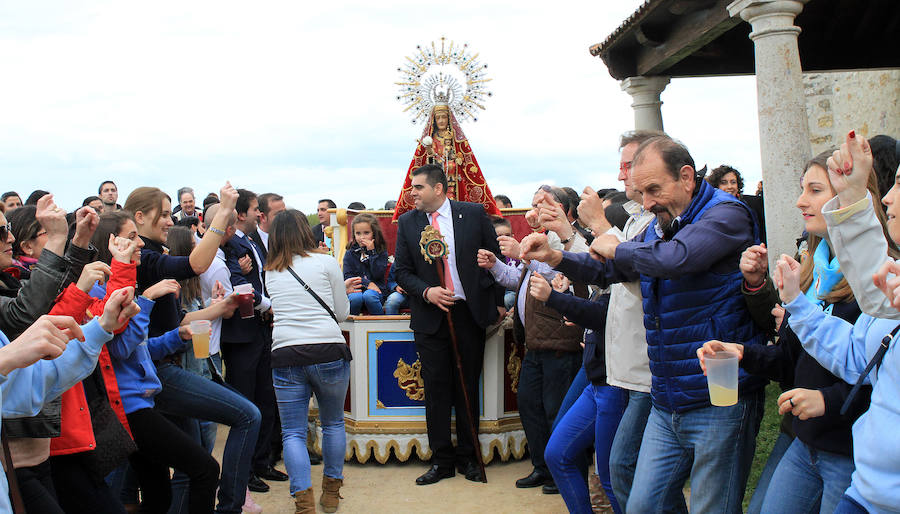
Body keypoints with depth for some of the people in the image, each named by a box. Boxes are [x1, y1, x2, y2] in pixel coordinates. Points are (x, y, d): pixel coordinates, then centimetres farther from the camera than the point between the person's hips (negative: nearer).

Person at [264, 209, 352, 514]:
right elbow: (342, 312, 7)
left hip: (285, 355, 1)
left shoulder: (270, 273, 12)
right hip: (328, 352, -1)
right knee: (333, 424, 18)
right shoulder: (325, 262, 2)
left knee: (293, 433, 7)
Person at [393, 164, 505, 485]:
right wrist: (426, 292, -12)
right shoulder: (407, 223, 4)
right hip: (430, 315, 1)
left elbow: (495, 257, 5)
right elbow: (402, 271, 5)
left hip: (470, 313, -1)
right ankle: (441, 461, 15)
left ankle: (468, 456, 20)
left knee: (468, 388, 8)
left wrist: (499, 302, 3)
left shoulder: (474, 214, -1)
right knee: (436, 389, 4)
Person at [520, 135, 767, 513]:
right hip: (666, 407, 8)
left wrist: (617, 248, -11)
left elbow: (674, 258, -30)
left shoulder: (726, 214, -12)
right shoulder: (657, 227, 14)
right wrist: (554, 257, 4)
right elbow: (606, 271, 23)